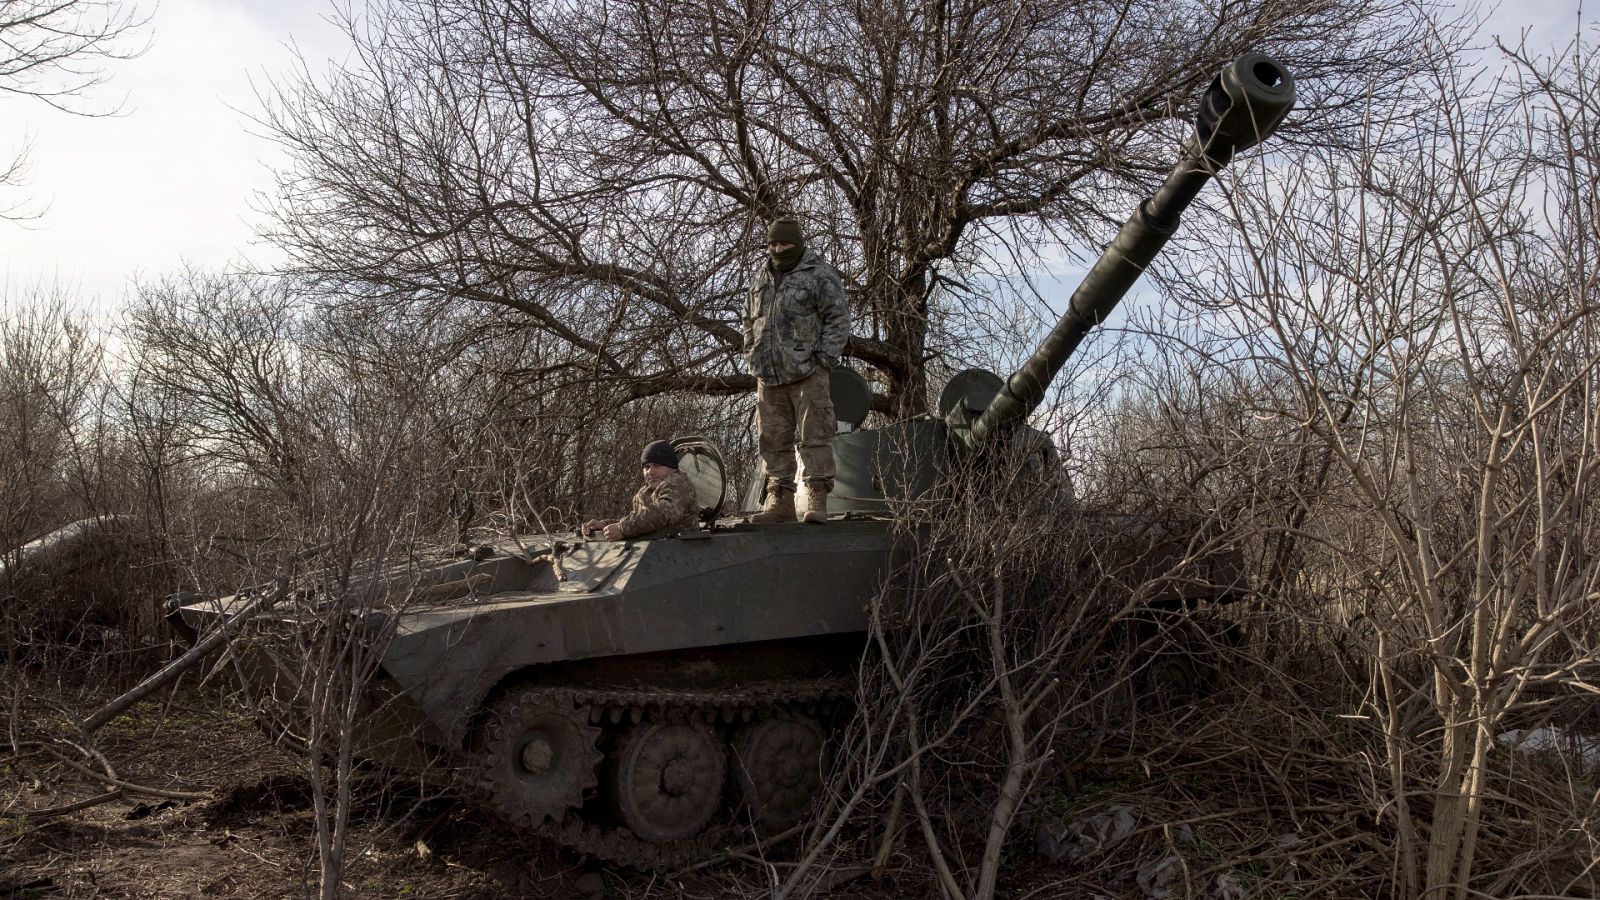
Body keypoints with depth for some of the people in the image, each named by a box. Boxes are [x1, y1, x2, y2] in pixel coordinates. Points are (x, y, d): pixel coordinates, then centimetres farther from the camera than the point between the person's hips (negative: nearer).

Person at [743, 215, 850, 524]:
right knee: (773, 440, 7)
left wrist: (825, 359, -12)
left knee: (814, 437, -6)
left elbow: (838, 319, -5)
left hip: (807, 374, -6)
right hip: (768, 376, 6)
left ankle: (817, 500, -3)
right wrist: (752, 357, 14)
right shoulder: (761, 277, 17)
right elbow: (749, 320, 25)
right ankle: (780, 501, 13)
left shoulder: (820, 275, -2)